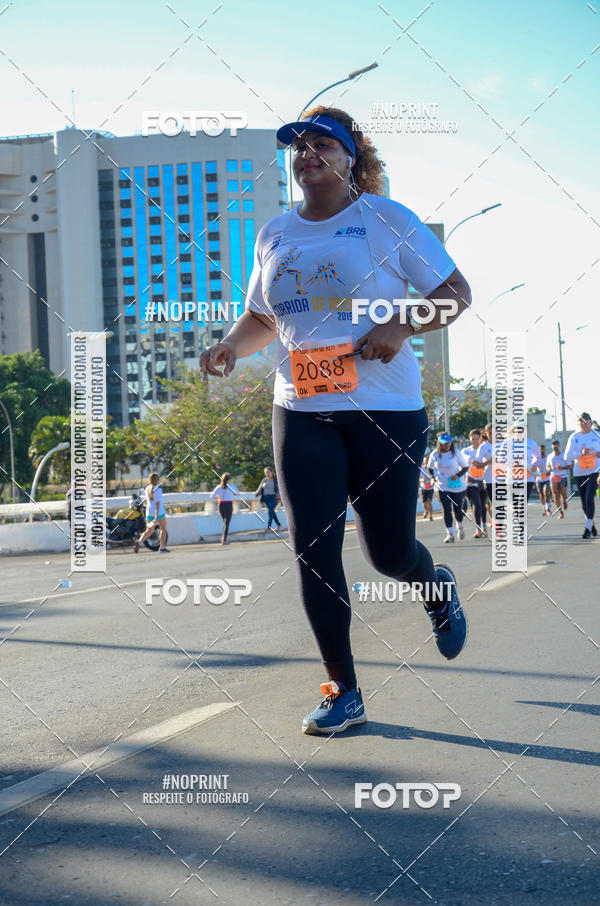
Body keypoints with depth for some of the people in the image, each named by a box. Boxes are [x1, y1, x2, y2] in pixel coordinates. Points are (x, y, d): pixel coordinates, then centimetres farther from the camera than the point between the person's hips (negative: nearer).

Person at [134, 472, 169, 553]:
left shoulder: (147, 488, 4)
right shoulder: (158, 490, -16)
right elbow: (158, 503, -21)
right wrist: (156, 517, -24)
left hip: (149, 512, 6)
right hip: (159, 512, -6)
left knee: (149, 531, 12)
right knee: (163, 529, 13)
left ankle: (139, 542, -13)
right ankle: (162, 548, 16)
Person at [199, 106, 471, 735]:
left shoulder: (386, 218, -1)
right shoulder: (275, 235, 11)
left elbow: (456, 294, -1)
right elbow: (260, 317, 23)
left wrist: (402, 325, -18)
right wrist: (230, 347, 2)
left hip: (386, 410, -3)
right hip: (301, 412, 4)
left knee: (388, 552, 2)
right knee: (312, 549, -3)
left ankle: (437, 588, 41)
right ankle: (343, 694, 9)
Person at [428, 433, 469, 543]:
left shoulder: (456, 453, -8)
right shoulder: (435, 454, -3)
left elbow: (465, 467, -2)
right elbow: (430, 468, 14)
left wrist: (458, 475, -19)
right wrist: (435, 477, -4)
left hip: (458, 486, -1)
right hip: (443, 487, 1)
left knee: (457, 509, 8)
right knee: (447, 510, -9)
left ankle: (460, 527, 38)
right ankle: (450, 535, -9)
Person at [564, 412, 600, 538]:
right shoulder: (574, 437, 4)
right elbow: (567, 456, -3)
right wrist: (581, 453, -18)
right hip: (579, 473, 2)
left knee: (589, 498, -15)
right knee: (584, 501, 7)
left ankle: (588, 528, -13)